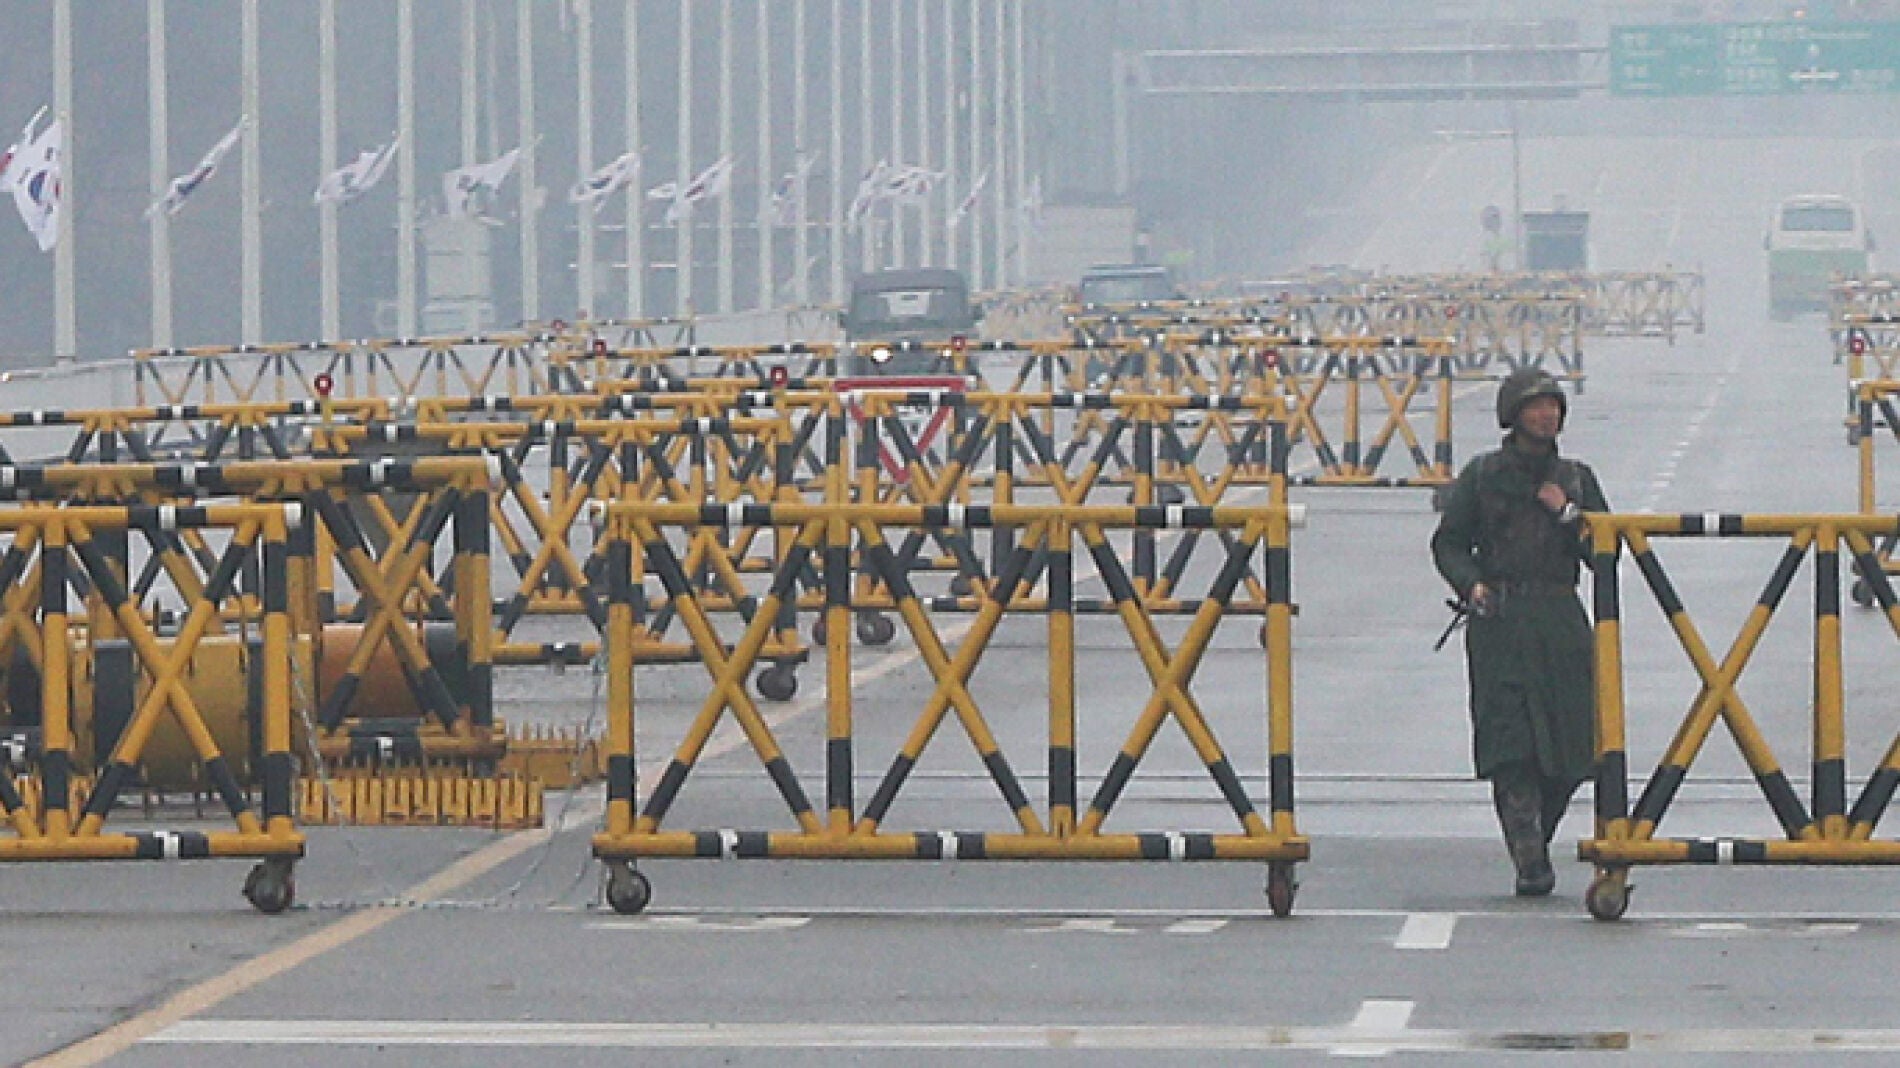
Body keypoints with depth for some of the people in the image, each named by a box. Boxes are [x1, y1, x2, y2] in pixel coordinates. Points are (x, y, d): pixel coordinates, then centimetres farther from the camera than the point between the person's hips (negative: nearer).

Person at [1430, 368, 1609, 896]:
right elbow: (1448, 543, 8)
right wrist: (1471, 584, -10)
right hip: (1499, 620, -3)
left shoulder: (1576, 479, 14)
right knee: (1511, 744, -13)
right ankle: (1531, 864, -14)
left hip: (1561, 623, 3)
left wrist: (1568, 513, -3)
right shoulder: (1483, 475, 7)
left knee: (1568, 751, -1)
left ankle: (1533, 846, 21)